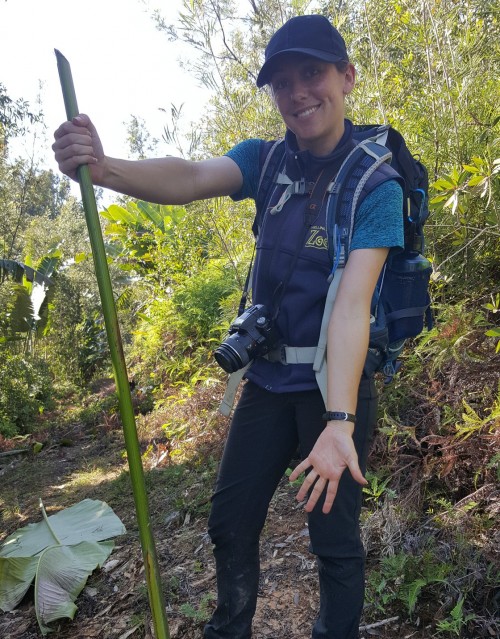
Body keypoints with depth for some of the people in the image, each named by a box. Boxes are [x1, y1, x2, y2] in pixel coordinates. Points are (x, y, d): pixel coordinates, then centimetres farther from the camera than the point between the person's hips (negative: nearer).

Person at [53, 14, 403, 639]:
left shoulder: (375, 184, -13)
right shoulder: (266, 160, 1)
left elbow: (352, 301, -25)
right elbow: (193, 177, -20)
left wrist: (340, 422, -34)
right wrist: (104, 168, -39)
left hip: (335, 383, -4)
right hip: (268, 379, 5)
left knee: (335, 540, 7)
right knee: (230, 523, 13)